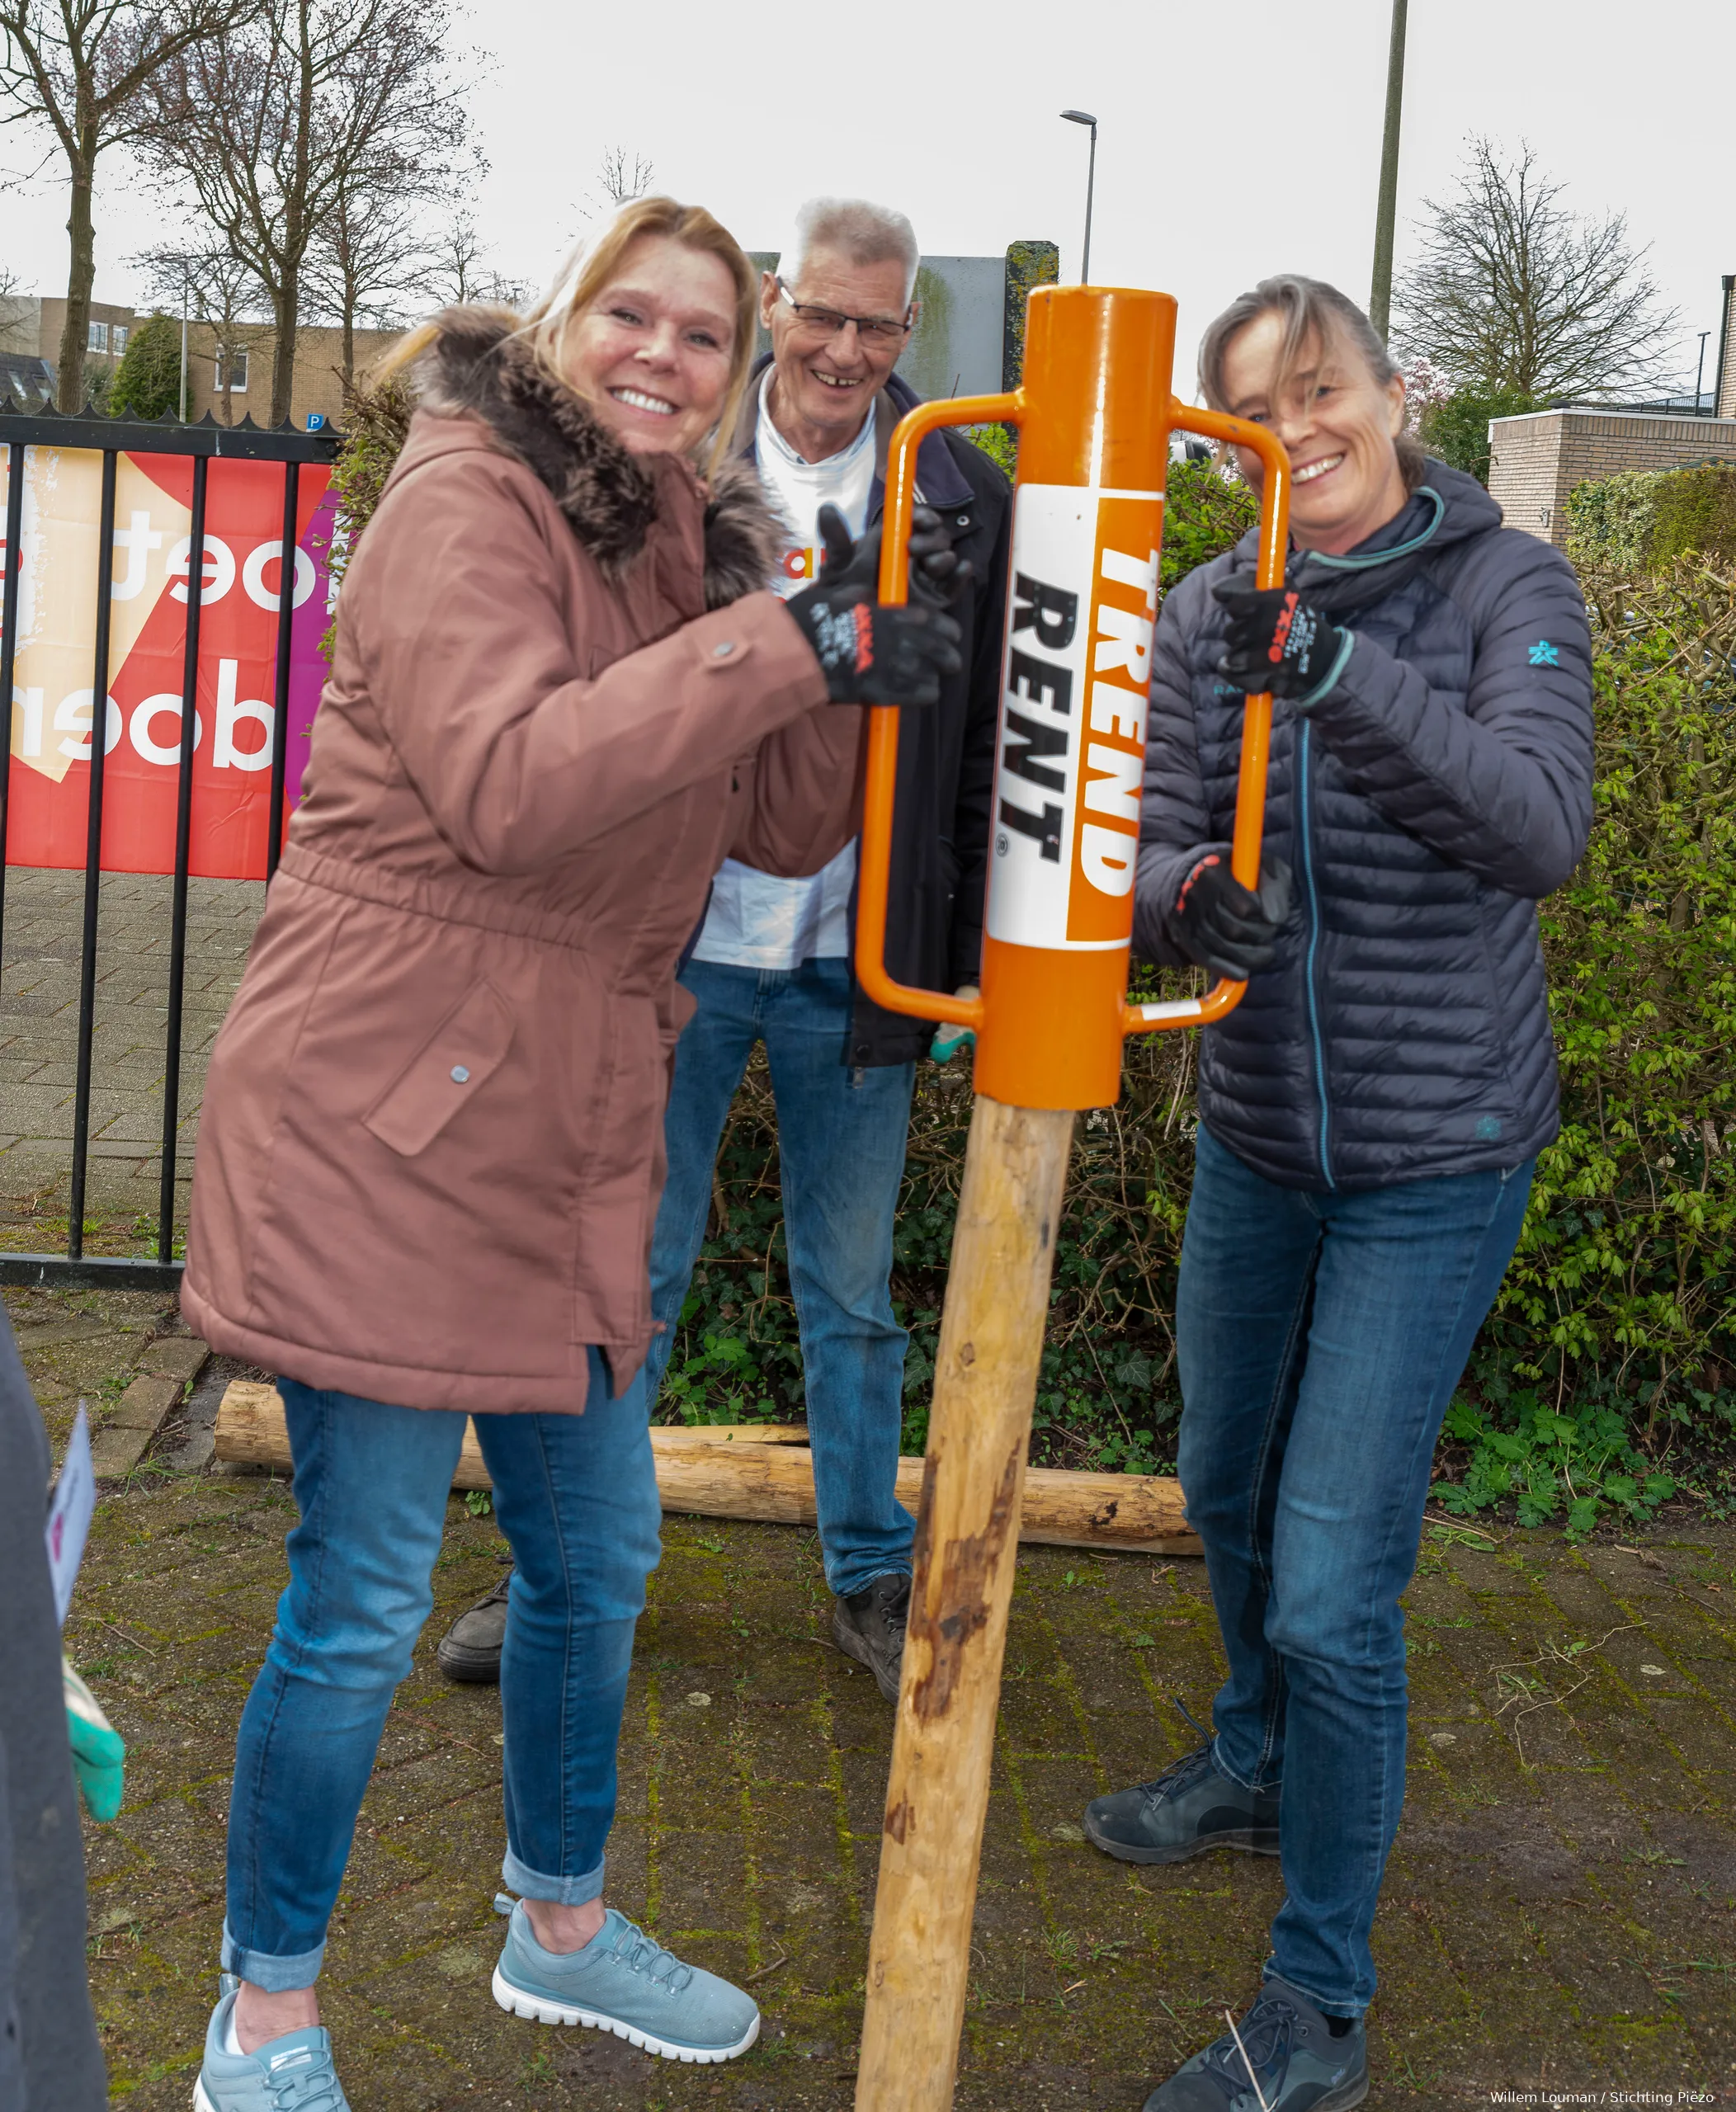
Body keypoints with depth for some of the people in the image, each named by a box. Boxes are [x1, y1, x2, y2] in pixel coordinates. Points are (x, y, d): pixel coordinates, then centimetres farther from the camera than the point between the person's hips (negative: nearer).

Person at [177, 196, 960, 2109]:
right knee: (363, 1599, 2)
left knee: (596, 1556, 19)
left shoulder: (694, 540, 14)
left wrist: (851, 660, -5)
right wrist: (784, 646, -26)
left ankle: (561, 1928, 42)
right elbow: (508, 786, -27)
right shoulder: (467, 499, -12)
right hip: (384, 1120, -8)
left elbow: (785, 831, 11)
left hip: (567, 1129, 8)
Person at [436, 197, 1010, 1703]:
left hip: (857, 964, 0)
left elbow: (987, 749, 4)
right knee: (629, 1270, 10)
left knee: (852, 1292, 12)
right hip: (677, 942, 0)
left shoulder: (968, 502, 1)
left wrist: (971, 957, 0)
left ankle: (872, 1578, 28)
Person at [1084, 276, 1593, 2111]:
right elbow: (1148, 844, -5)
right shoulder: (1213, 612, 0)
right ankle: (1257, 1767, 52)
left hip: (1431, 1163, -5)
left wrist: (1339, 670, -38)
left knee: (1331, 1593, -8)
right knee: (1229, 1494, 23)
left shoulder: (1504, 585, -11)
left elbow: (1544, 827, -26)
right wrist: (1188, 897, -29)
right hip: (1255, 1135, 5)